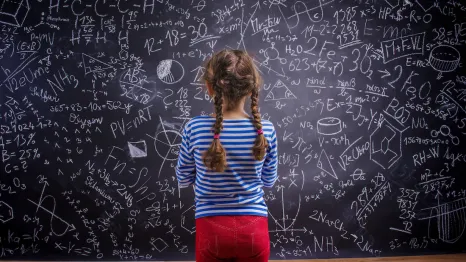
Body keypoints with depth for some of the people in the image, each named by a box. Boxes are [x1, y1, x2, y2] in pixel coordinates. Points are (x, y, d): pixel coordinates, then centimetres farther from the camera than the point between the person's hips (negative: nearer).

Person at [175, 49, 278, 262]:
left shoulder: (194, 129, -13)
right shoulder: (266, 130, -10)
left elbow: (184, 180, 0)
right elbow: (269, 181, 4)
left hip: (212, 228, -1)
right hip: (253, 228, 1)